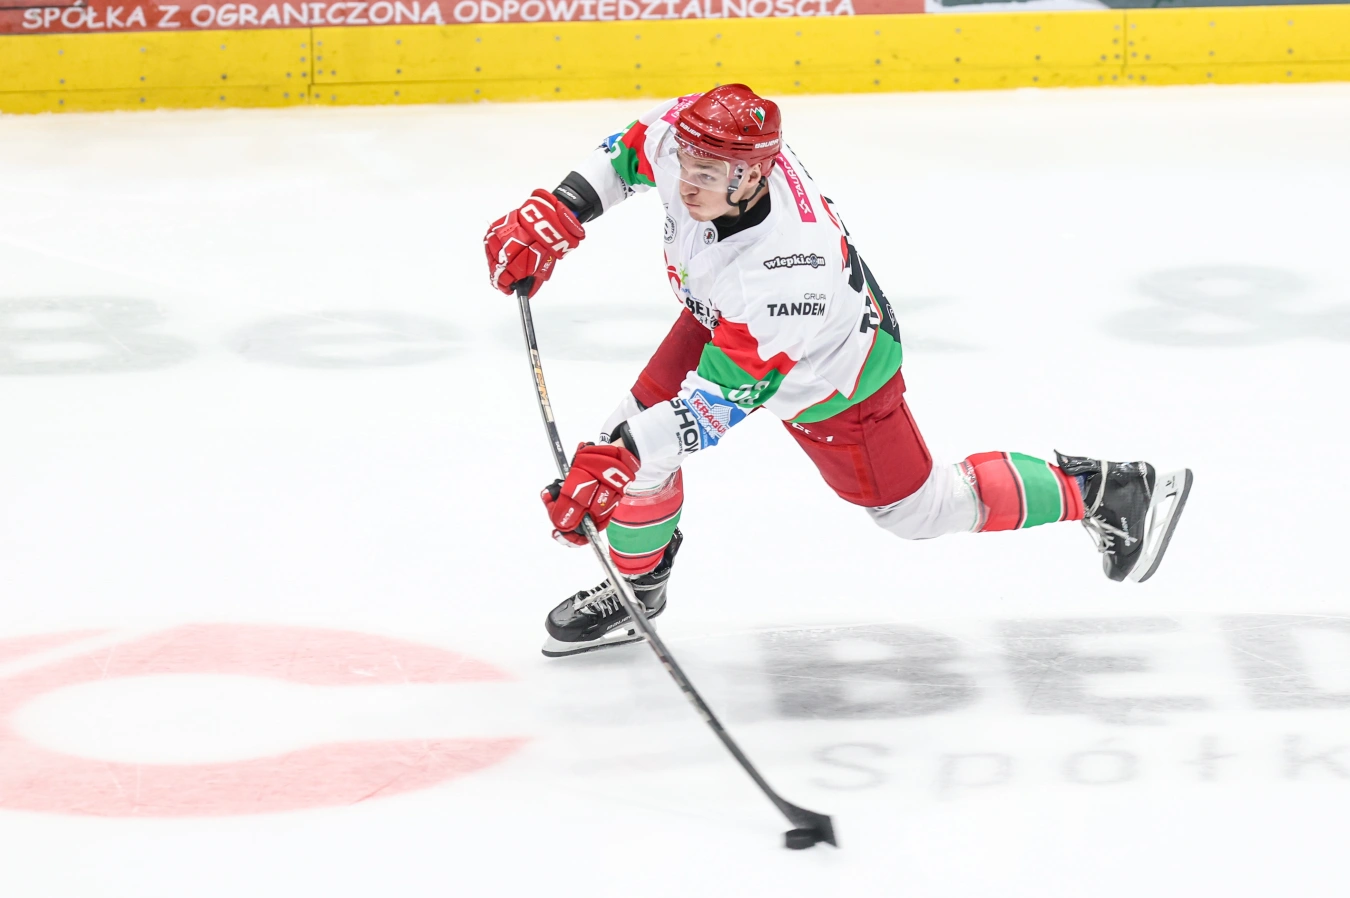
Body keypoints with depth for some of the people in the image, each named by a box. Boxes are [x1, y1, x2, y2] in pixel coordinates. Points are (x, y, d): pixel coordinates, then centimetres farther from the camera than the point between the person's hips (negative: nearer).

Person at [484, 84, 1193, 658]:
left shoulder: (787, 262, -48)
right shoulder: (689, 141, -29)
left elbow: (723, 396, -43)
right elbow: (631, 149, -3)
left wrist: (619, 462, -46)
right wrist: (552, 215, -13)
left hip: (829, 373, -7)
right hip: (720, 320, 7)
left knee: (918, 509, 8)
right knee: (631, 438, -1)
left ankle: (1103, 493, 23)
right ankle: (635, 585, 26)